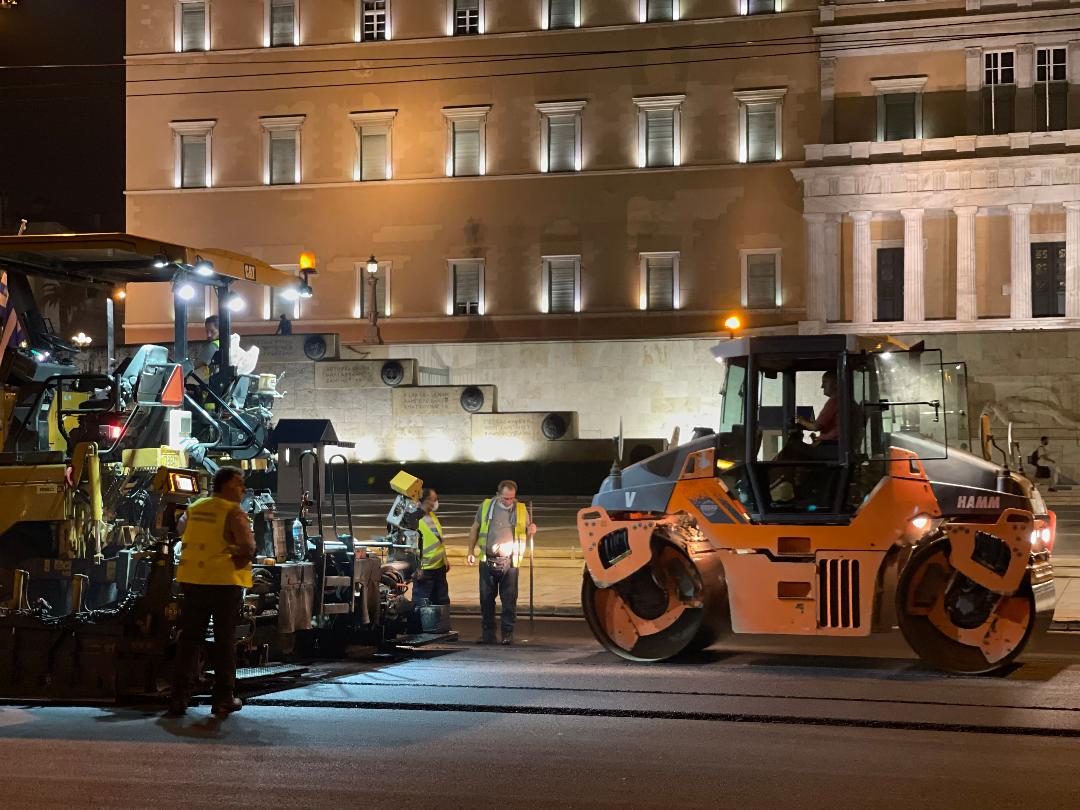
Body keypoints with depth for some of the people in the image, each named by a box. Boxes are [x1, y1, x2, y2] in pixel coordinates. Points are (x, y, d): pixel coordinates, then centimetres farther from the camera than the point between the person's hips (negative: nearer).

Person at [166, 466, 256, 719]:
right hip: (225, 583, -5)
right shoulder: (233, 513, -11)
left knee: (189, 640, 10)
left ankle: (179, 698, 8)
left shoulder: (194, 508, 9)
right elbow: (248, 548, -21)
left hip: (193, 581, 5)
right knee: (224, 641, 5)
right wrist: (236, 565, -4)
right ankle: (223, 699, 8)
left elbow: (180, 528, 29)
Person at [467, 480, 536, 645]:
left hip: (510, 562, -1)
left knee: (509, 600, -2)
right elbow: (474, 529, 12)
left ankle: (508, 634, 4)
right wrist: (471, 551, 5)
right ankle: (488, 632, 14)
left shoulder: (521, 510, 6)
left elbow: (526, 535, 16)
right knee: (486, 599, 6)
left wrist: (531, 531, -8)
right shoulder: (485, 507, 5)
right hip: (487, 561, 1)